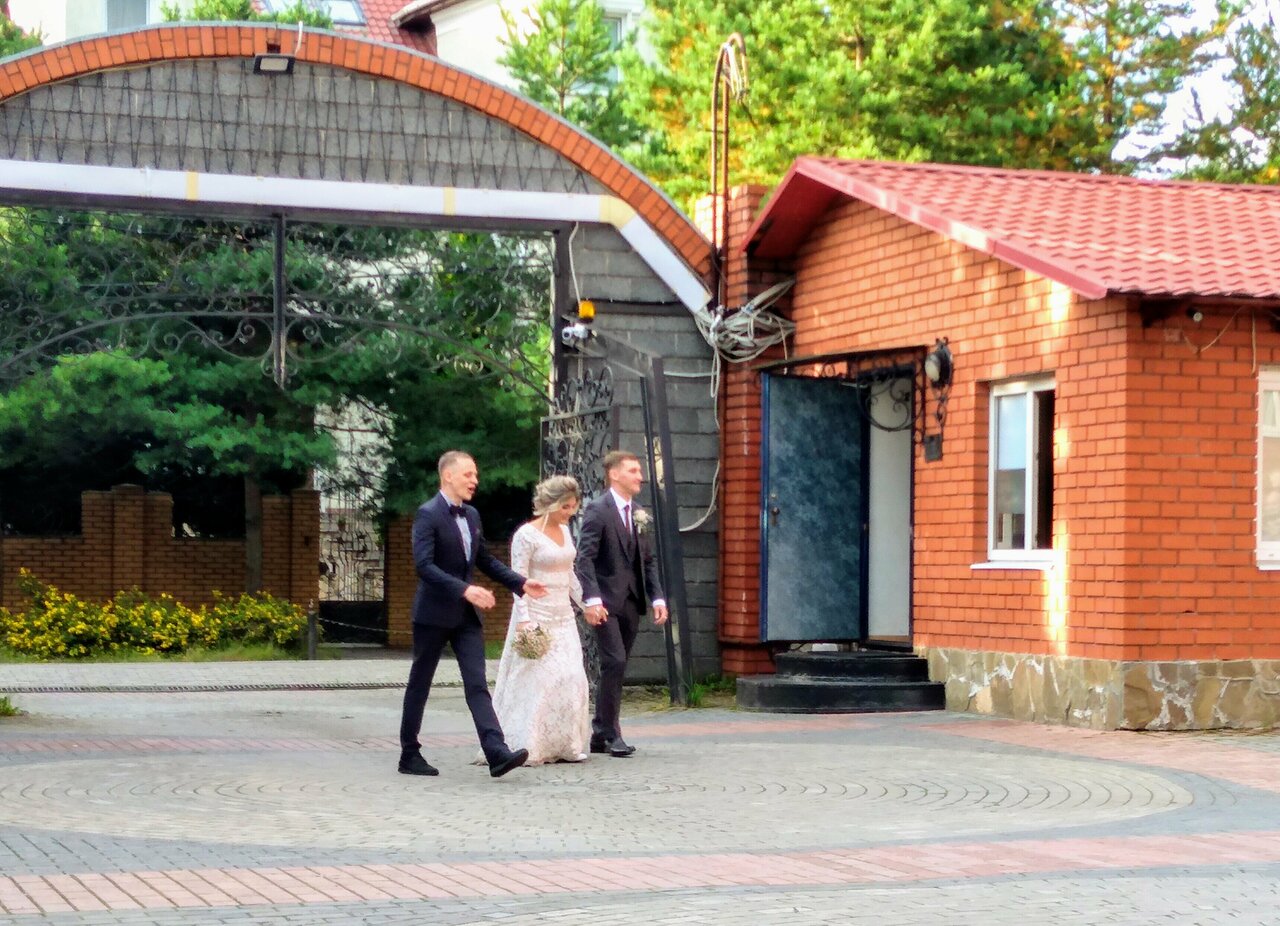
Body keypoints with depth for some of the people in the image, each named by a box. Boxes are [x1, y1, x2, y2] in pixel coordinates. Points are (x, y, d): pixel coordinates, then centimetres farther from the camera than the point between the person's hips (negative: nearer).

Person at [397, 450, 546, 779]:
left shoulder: (471, 515, 12)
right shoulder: (428, 515, -13)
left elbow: (485, 559, 21)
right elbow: (424, 565, -23)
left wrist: (520, 583, 9)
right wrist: (465, 589, -32)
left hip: (466, 615, 6)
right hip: (434, 613, -6)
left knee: (477, 684, -4)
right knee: (419, 685, 6)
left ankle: (496, 753, -14)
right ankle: (409, 754, 16)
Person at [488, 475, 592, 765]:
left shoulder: (565, 531, 11)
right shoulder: (527, 535, -11)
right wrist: (523, 619, -20)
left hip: (563, 616, 7)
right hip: (536, 615, -7)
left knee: (570, 679, 3)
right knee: (536, 679, -7)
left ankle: (563, 745, 9)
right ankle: (529, 748, -1)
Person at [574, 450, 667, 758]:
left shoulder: (639, 514, 15)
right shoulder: (598, 510, -8)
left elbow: (648, 560, 17)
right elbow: (585, 557, -14)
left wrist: (657, 597, 6)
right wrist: (591, 599, -24)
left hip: (631, 602, 7)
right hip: (606, 602, -7)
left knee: (616, 667, 9)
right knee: (614, 663, -13)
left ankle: (599, 734, 16)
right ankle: (611, 734, -5)